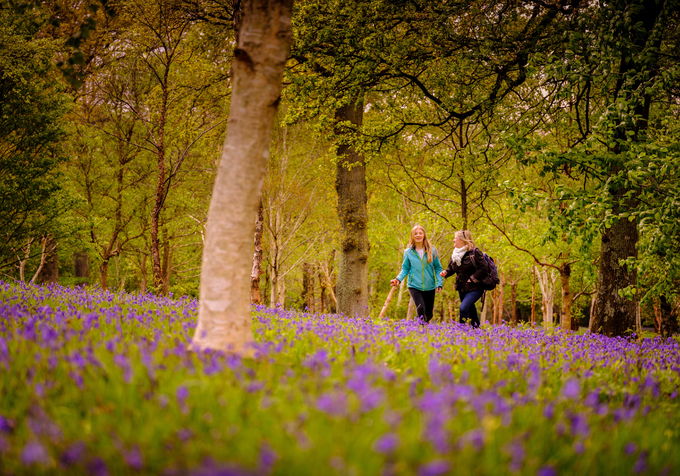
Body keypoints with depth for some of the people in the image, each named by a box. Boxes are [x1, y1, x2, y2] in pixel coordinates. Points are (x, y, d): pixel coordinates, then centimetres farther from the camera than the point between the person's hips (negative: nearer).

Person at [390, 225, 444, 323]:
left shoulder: (432, 250, 1)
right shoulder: (408, 252, 0)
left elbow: (438, 268, 6)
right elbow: (405, 269, 8)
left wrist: (439, 283, -4)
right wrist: (398, 279, -11)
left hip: (430, 287, 1)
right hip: (415, 286, -1)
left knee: (428, 314, 9)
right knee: (420, 308, -25)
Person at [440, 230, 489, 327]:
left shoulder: (475, 252, -14)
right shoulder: (455, 254, 7)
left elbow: (484, 269, -16)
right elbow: (451, 268, 16)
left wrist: (472, 279, -18)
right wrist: (446, 272, -6)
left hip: (474, 288, -7)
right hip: (462, 289, 7)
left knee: (463, 308, -23)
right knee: (471, 311, 16)